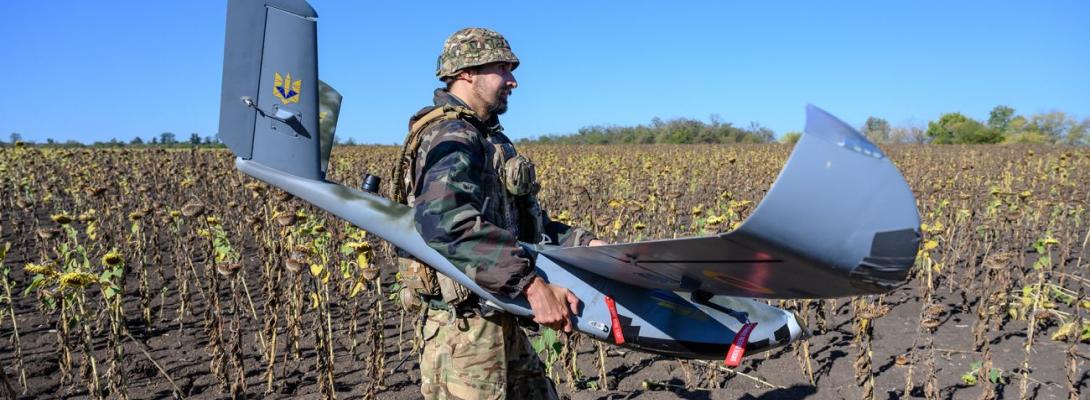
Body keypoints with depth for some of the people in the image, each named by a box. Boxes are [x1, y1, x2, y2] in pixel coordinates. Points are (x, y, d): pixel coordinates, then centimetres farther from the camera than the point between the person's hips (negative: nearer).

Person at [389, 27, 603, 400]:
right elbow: (446, 223, -34)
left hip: (497, 322, 10)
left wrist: (581, 242, 8)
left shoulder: (489, 138, 17)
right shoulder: (451, 137, -16)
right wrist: (531, 284, -36)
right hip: (465, 325, -10)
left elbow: (518, 218, 21)